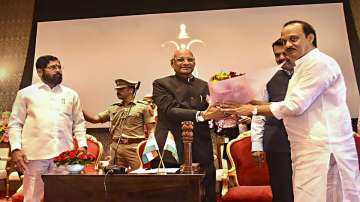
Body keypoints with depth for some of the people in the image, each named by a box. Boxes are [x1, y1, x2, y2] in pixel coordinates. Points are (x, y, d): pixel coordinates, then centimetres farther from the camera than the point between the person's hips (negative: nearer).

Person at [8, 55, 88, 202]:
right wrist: (16, 149, -4)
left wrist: (82, 145, 2)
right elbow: (15, 124, 8)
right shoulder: (26, 93, 10)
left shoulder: (71, 94, 14)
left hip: (65, 153, 2)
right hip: (35, 153, -1)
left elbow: (79, 123, 14)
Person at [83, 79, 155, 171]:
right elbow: (95, 119, 13)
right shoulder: (113, 108, 17)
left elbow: (151, 130, 2)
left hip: (134, 147, -4)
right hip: (116, 147, 4)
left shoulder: (143, 106, 5)